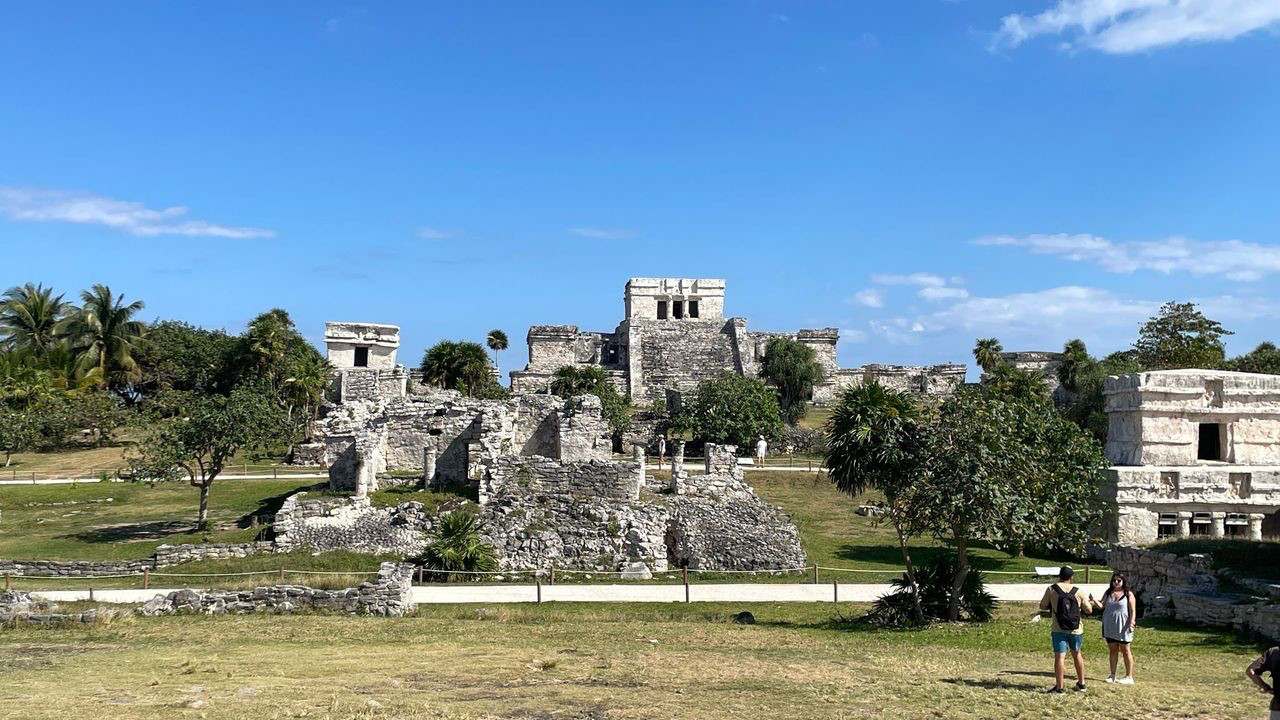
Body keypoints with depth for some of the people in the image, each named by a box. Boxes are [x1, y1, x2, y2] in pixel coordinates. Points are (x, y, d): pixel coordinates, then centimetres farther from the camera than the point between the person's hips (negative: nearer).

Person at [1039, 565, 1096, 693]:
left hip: (1059, 630, -3)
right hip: (1076, 630, 3)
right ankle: (1081, 684, 30)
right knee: (1077, 655, 20)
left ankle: (1059, 687, -5)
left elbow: (1042, 606, -1)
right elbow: (1089, 610, 5)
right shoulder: (1078, 591, -2)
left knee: (1060, 657, -3)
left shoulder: (1051, 589, -6)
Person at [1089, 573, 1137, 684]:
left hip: (1123, 627, -4)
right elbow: (1102, 605, 4)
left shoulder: (1128, 594, -4)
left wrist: (1131, 623, -18)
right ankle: (1112, 675, 15)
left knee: (1125, 650, 4)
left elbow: (1133, 611, -6)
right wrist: (1094, 601, -15)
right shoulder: (1108, 593, 9)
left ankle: (1129, 677, 10)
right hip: (1110, 627, 4)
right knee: (1112, 650, 9)